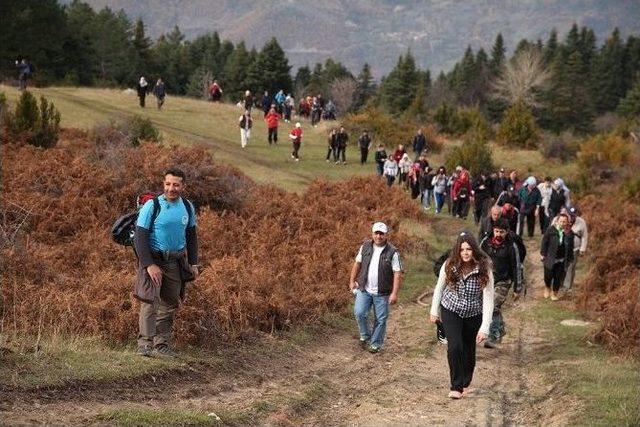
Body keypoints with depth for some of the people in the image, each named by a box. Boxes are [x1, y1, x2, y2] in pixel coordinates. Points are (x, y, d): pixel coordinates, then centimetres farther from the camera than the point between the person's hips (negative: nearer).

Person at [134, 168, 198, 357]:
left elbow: (191, 235, 17)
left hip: (175, 261, 5)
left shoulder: (187, 207, 5)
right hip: (153, 259, -5)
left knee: (170, 303, 8)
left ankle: (162, 344, 17)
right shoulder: (152, 206, -11)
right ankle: (145, 343, -18)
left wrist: (193, 263, 10)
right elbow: (140, 236, -13)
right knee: (150, 300, -16)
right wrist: (149, 264, -20)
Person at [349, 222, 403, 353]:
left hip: (382, 293, -2)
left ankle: (376, 343, 22)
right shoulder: (365, 247, 2)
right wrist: (352, 281, 10)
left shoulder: (393, 252, -10)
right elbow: (357, 264, 12)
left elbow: (397, 273, -11)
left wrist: (394, 293, -16)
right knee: (359, 313, -10)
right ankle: (365, 336, 14)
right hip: (364, 289, 2)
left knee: (381, 320, 5)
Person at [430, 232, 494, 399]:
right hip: (451, 311, 0)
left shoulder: (484, 270, -21)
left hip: (473, 315, 0)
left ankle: (466, 383, 37)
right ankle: (456, 387, -5)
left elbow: (488, 299, -22)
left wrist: (484, 328, -26)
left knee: (469, 351, 11)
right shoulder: (449, 266, -15)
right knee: (455, 347, -17)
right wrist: (434, 311, 9)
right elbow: (439, 288, 2)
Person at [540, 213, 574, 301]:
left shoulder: (569, 233, -4)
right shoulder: (551, 230, -10)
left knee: (558, 277, 7)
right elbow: (544, 241, -4)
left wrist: (570, 259, 6)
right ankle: (547, 288, 40)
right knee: (548, 275, 8)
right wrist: (543, 253, -5)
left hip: (562, 260, 1)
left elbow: (571, 247, 5)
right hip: (550, 258, -1)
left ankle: (554, 293, 28)